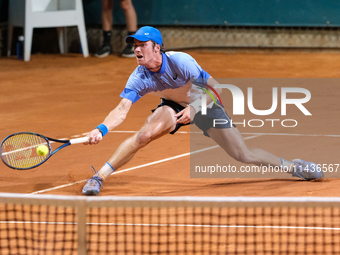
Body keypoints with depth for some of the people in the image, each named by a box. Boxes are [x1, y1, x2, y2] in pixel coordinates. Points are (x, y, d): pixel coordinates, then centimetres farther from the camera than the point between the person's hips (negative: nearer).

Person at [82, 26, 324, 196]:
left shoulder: (180, 62, -33)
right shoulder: (139, 78, -23)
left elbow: (213, 87, -24)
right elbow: (122, 110, -31)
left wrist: (194, 108, -35)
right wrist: (101, 130, -47)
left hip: (204, 103, -2)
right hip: (173, 106, 2)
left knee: (243, 155, -6)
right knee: (145, 134, -28)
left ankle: (292, 166, 16)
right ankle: (98, 178, -21)